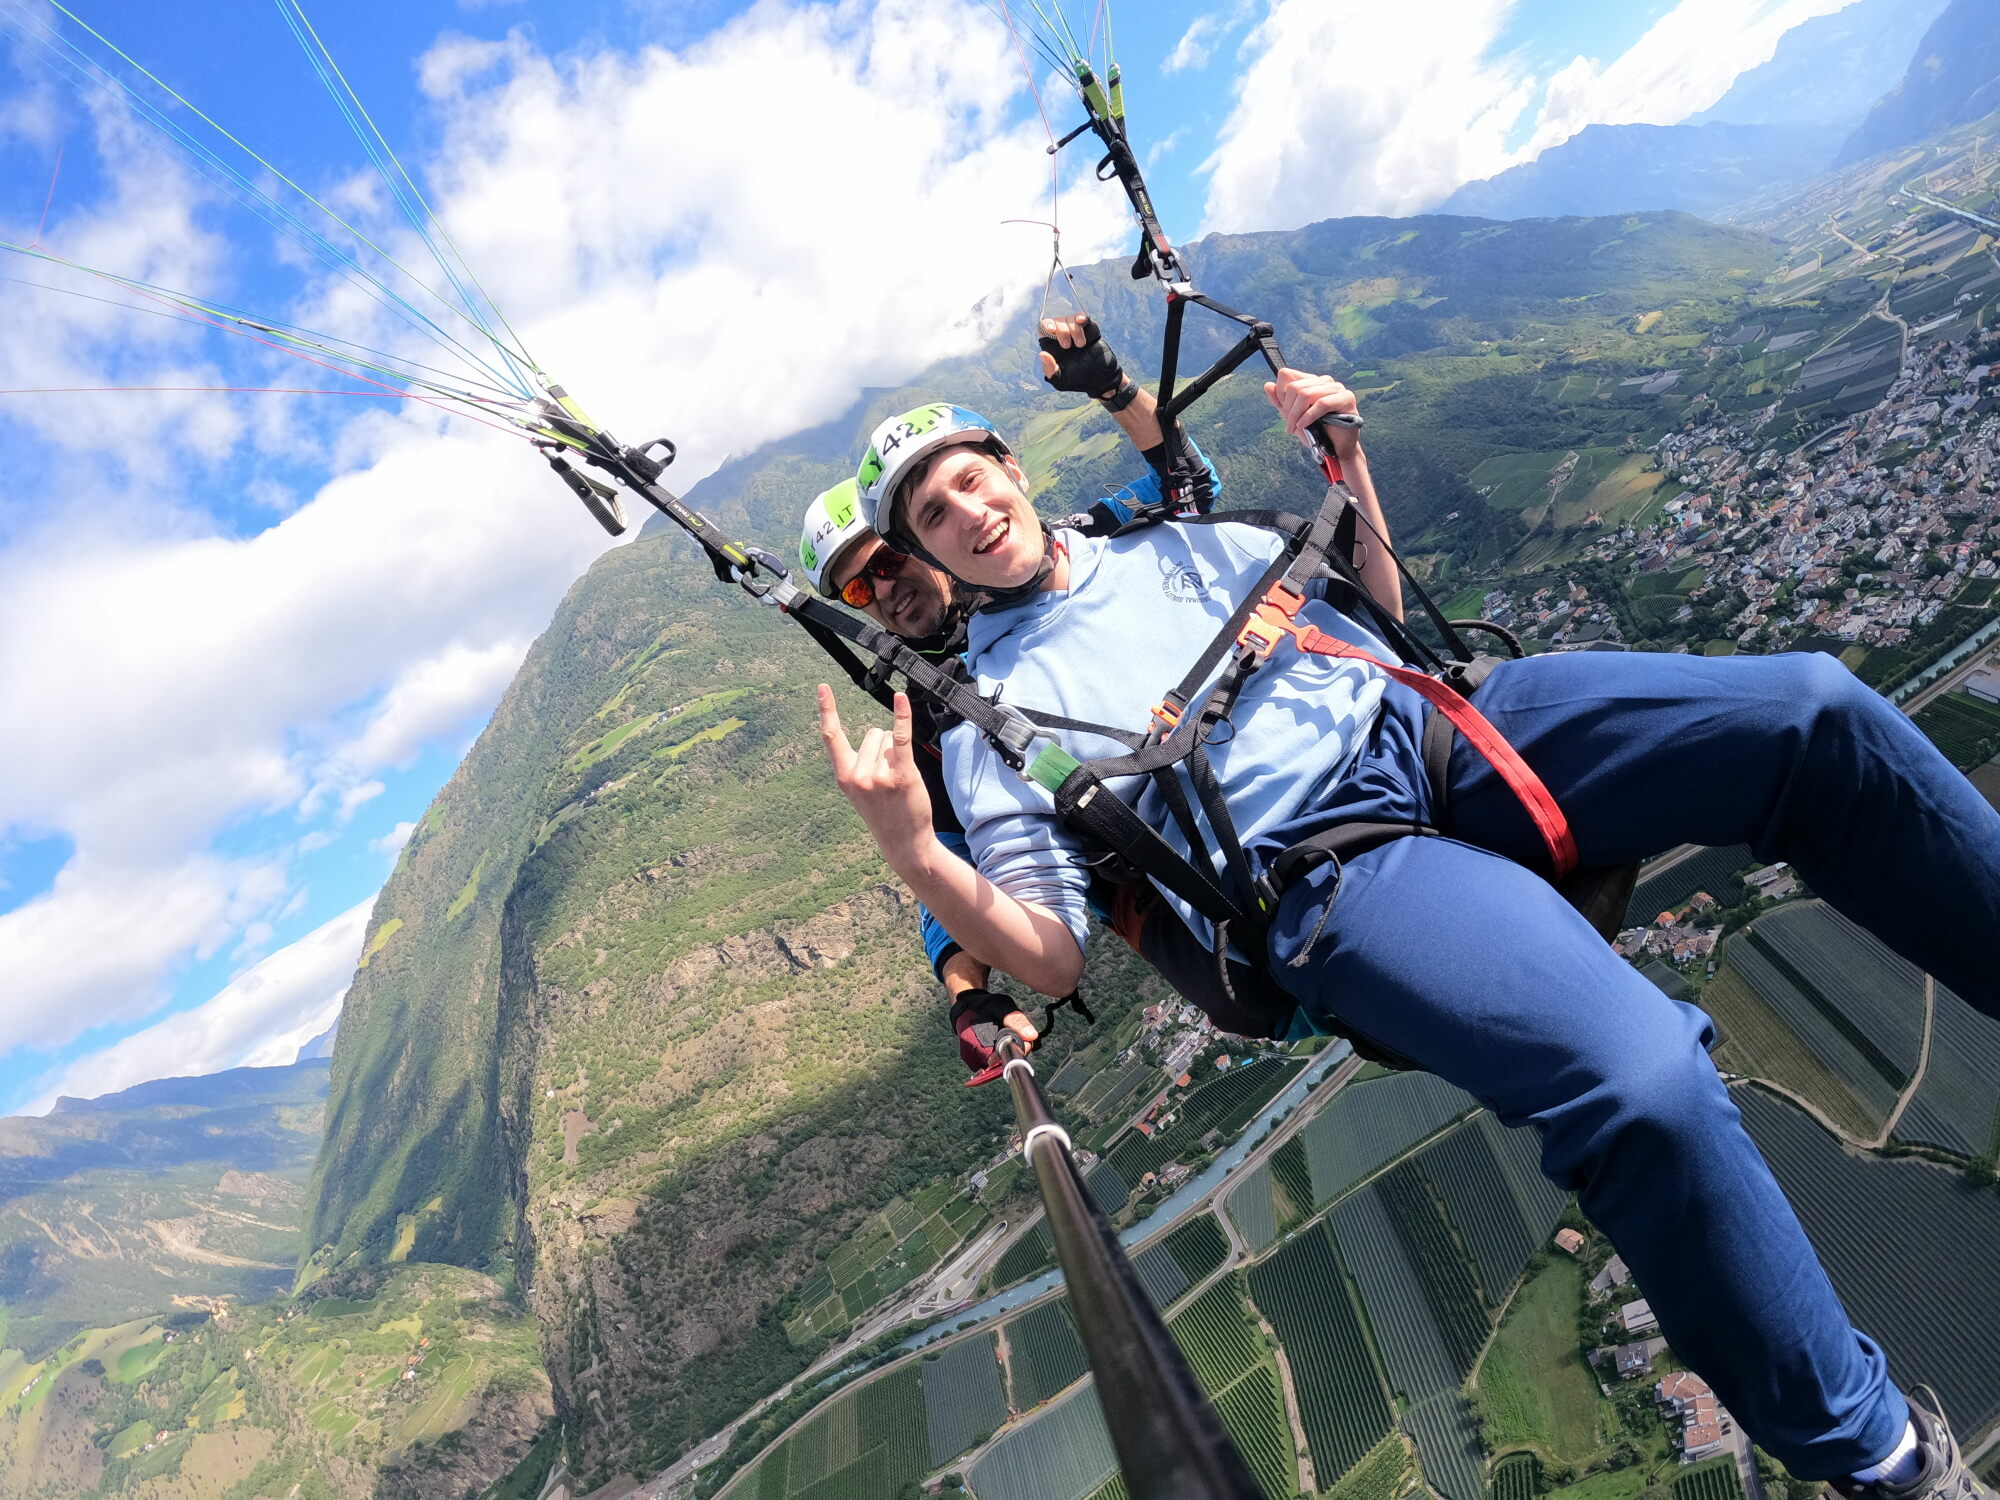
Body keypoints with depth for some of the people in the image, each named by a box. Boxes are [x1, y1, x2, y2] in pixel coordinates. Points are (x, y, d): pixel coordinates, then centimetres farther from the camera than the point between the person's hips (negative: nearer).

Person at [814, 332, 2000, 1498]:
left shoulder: (1171, 544, 21)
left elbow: (1375, 606, 26)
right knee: (1645, 1082, -29)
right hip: (1322, 869, -5)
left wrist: (1347, 458, 12)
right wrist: (911, 848, -18)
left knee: (1816, 711, -11)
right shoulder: (987, 710, 6)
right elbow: (1052, 957, -2)